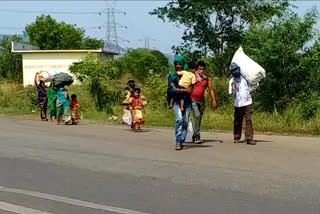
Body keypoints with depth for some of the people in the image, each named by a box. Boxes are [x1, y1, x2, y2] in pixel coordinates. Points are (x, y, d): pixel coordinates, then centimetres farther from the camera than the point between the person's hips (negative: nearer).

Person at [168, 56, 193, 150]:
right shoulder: (172, 76, 3)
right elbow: (172, 89, -9)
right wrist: (185, 90, -15)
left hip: (187, 102, 3)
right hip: (177, 102, -3)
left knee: (185, 122, -1)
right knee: (179, 120, -18)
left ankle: (181, 142, 6)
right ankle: (178, 142, -18)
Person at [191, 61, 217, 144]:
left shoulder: (207, 78, 5)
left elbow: (211, 89, 5)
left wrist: (214, 100, -4)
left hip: (201, 101, 4)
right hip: (193, 100, -4)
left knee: (199, 119, 8)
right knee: (197, 116, -20)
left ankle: (194, 136, 20)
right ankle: (197, 136, -16)